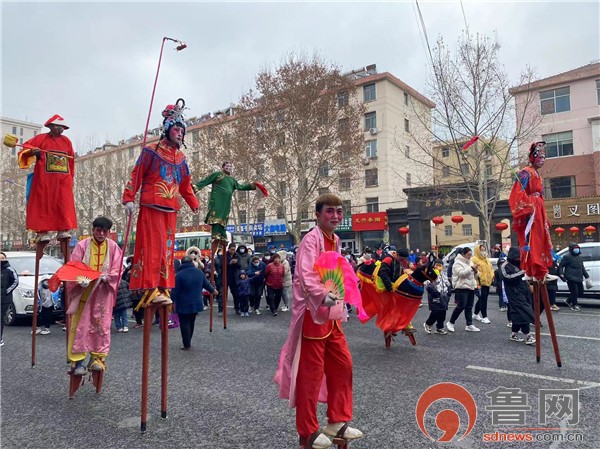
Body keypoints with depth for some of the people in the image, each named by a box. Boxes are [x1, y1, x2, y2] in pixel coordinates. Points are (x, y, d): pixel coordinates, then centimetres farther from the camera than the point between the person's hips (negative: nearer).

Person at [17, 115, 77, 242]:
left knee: (65, 204, -5)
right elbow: (26, 147, 1)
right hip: (44, 178, -2)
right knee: (44, 203, -3)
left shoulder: (66, 141, 16)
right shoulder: (41, 138, 8)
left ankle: (64, 230, -4)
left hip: (63, 179, 3)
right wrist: (32, 151, -23)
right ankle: (43, 231, -2)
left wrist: (71, 178, 14)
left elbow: (71, 160, 18)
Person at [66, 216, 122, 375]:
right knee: (80, 326, -2)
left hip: (103, 293, 1)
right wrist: (81, 280, -23)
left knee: (101, 326, 4)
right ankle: (77, 360, 6)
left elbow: (117, 269, 2)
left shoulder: (113, 247, 4)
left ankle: (97, 358, 15)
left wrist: (106, 276, -18)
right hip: (83, 291, -1)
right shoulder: (82, 245, -1)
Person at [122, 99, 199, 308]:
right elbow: (136, 175, -3)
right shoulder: (151, 151, 0)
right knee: (152, 246, -9)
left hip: (171, 209, 6)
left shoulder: (181, 157, 17)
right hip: (151, 206, -6)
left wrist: (193, 203, 23)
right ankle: (150, 289, -6)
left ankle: (163, 289, 11)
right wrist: (129, 198, -11)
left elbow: (185, 184, 25)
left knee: (167, 247, 5)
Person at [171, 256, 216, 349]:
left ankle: (186, 344, 7)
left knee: (184, 324, 4)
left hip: (183, 305, -5)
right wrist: (213, 290, 31)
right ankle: (188, 342, 27)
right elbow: (206, 284, 13)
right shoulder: (199, 272, 2)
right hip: (196, 303, 5)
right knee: (191, 322, 17)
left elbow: (175, 291, -14)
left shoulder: (179, 275, -14)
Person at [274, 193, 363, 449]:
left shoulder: (335, 240, 12)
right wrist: (323, 296, -44)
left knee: (343, 365, 13)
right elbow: (306, 276, -29)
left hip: (330, 313, 9)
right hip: (312, 313, -9)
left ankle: (337, 422, 29)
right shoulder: (311, 239, -15)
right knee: (311, 372, 2)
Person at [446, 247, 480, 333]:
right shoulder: (458, 263, -7)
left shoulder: (470, 262, 17)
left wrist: (475, 271, -2)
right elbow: (461, 273, -21)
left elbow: (474, 275, 19)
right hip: (462, 287, -8)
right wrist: (471, 268, -23)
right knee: (461, 306, -11)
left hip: (471, 287, 8)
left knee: (469, 307, 8)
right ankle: (450, 323, 2)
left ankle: (469, 325, 11)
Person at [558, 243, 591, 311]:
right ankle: (574, 305, 14)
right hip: (571, 279, -8)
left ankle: (569, 301, 29)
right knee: (574, 292, -8)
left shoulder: (579, 256, 18)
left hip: (579, 279, 8)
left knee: (580, 292, 10)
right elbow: (560, 266, -7)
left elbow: (582, 268, 26)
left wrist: (587, 276, 24)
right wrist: (561, 274, -18)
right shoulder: (567, 257, -7)